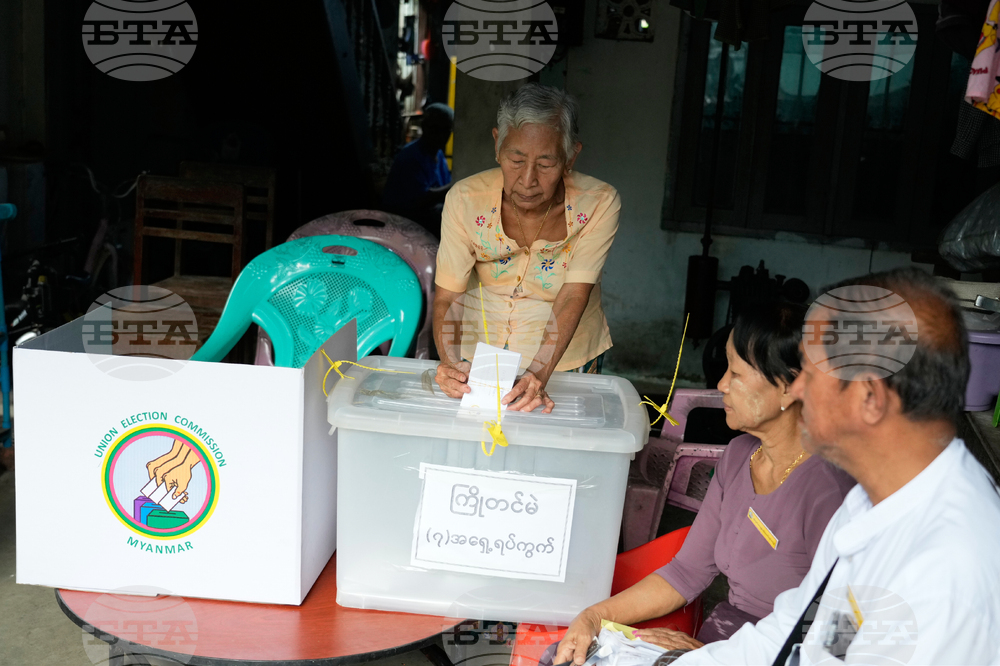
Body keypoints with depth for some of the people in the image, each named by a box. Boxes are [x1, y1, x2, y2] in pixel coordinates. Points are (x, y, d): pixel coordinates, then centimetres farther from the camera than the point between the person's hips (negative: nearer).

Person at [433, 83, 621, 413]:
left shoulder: (598, 204, -17)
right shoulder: (465, 199, -16)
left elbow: (573, 297, -23)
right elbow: (447, 297, -15)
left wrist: (538, 374, -37)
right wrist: (450, 362, -34)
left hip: (566, 356, 0)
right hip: (477, 356, 1)